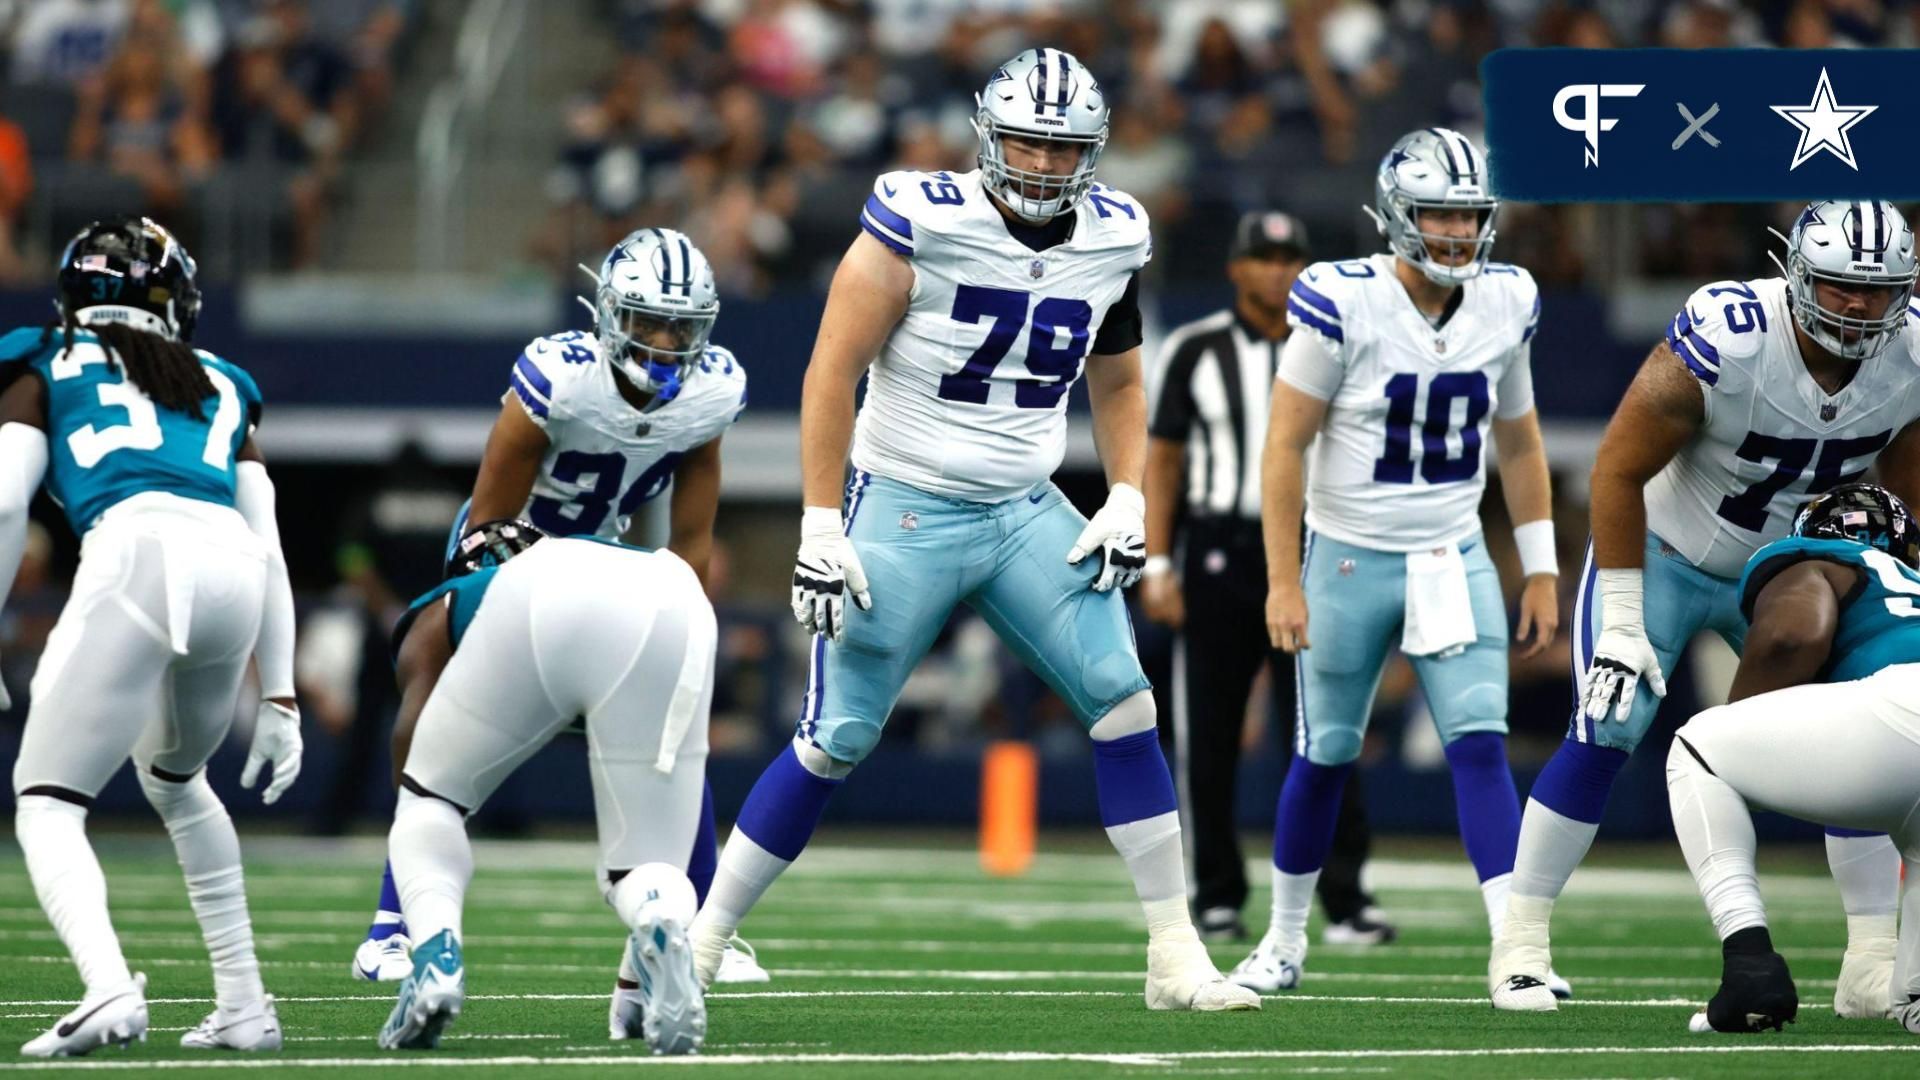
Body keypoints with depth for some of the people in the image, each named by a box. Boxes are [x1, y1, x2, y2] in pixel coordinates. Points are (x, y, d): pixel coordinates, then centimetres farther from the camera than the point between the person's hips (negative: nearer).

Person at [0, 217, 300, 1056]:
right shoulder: (220, 388, 33)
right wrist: (279, 697, 26)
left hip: (136, 555, -4)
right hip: (232, 566, 4)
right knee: (174, 779, 30)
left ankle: (108, 986, -25)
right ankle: (243, 1003, 25)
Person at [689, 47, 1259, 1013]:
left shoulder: (1111, 241, 1)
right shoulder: (923, 223, -16)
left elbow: (1115, 385, 17)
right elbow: (833, 371, -12)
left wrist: (1126, 499, 2)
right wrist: (820, 527, -14)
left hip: (1026, 515, 4)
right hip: (904, 513, -4)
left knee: (1124, 706, -7)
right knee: (834, 743, -3)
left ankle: (1176, 958, -1)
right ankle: (700, 940, 11)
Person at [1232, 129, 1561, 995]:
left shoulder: (1504, 305, -1)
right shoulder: (1343, 304, -16)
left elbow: (1518, 442, 12)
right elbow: (1285, 445, -12)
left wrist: (1540, 569, 9)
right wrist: (1284, 582, -14)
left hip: (1456, 562, 3)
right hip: (1350, 559, -3)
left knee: (1481, 746, -11)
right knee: (1325, 756, 9)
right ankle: (1284, 939, 27)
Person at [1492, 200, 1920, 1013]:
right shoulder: (1725, 343, -33)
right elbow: (1619, 469, -23)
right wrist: (1622, 622, -22)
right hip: (1664, 552, -4)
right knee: (1604, 737, -15)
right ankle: (1519, 945, -3)